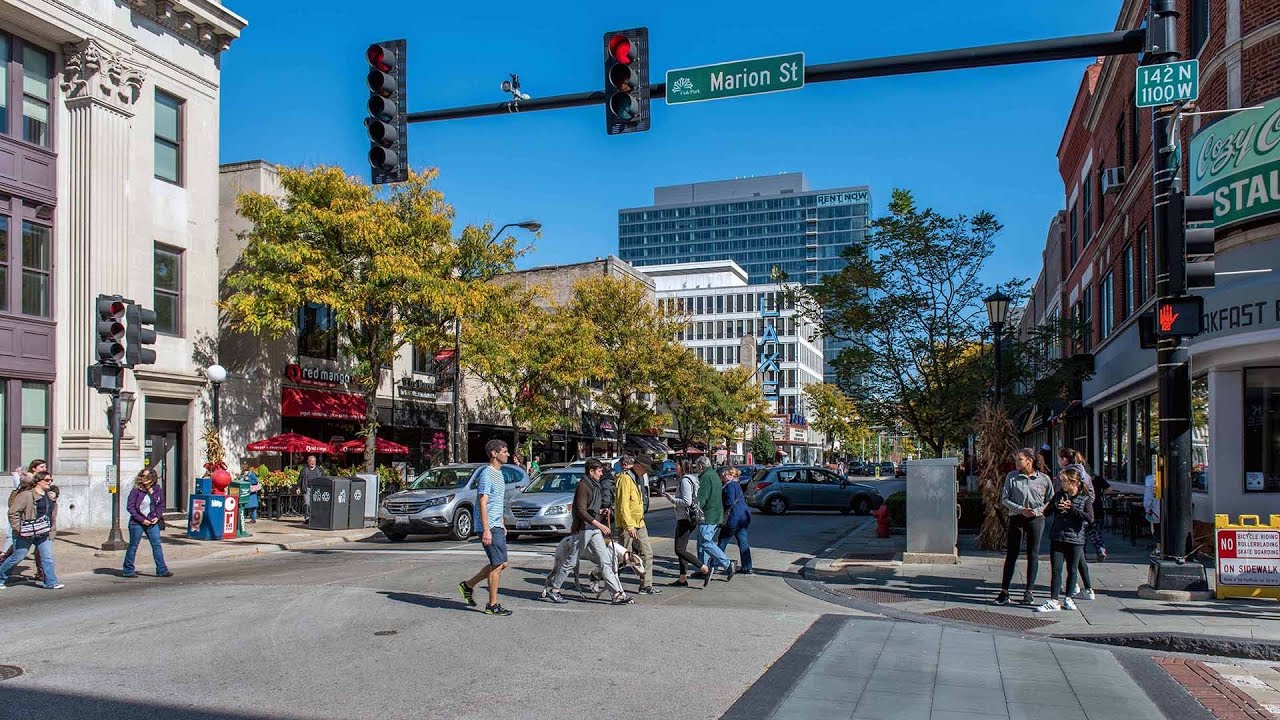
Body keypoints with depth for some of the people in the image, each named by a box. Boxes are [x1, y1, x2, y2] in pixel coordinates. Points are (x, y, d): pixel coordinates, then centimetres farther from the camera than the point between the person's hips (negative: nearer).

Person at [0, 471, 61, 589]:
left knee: (48, 557, 0)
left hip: (43, 534, 6)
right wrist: (18, 529, -15)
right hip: (26, 534, -6)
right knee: (17, 557, 4)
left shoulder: (49, 495, 11)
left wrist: (50, 529, 18)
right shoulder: (26, 495, -13)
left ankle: (51, 582, 3)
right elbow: (13, 512, -15)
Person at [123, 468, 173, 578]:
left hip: (152, 522, 4)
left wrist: (157, 517, -2)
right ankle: (128, 570, 19)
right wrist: (141, 519, -15)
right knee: (133, 546, 6)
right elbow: (130, 506, -11)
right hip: (137, 523, -4)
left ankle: (161, 570, 5)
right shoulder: (136, 490, -11)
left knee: (157, 545, 1)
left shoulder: (157, 490, 3)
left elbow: (161, 504, 14)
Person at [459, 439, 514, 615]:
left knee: (502, 563, 13)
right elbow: (483, 504, -19)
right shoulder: (487, 474, -14)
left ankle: (468, 585, 23)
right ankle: (492, 605, 4)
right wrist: (486, 530, -23)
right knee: (497, 565, -6)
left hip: (497, 526, 10)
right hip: (489, 527, -10)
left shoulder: (499, 473, 16)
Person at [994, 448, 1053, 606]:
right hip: (1016, 519, 0)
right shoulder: (1011, 477, 1)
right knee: (1011, 555, 1)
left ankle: (1029, 591, 16)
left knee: (1033, 555, 6)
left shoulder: (1044, 479, 0)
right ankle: (1004, 591, 4)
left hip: (1036, 520, 0)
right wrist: (1021, 509, -13)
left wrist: (1036, 510, -11)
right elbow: (1004, 499, 1)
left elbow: (1051, 501, 5)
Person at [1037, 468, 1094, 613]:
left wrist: (1072, 508, -18)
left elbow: (1090, 517, -15)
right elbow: (1046, 512, 8)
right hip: (1057, 538, 2)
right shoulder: (1058, 495, 9)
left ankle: (1068, 599, 23)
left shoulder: (1085, 499, -2)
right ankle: (1053, 601, -4)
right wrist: (1056, 506, -10)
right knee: (1056, 570, -3)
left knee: (1072, 570, 8)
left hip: (1075, 539, -2)